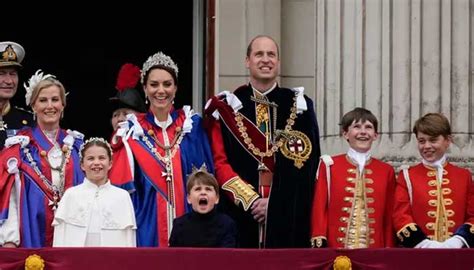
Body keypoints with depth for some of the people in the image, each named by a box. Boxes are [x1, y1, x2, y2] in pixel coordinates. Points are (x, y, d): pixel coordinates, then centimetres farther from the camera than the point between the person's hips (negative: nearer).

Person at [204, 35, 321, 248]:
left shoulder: (299, 106, 9)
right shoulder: (226, 108, 7)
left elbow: (307, 162, 2)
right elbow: (219, 162, 1)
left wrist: (275, 202, -8)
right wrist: (250, 200, -10)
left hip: (288, 216, 1)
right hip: (240, 214, 0)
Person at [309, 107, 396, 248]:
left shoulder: (386, 171, 9)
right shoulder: (330, 166, 5)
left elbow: (389, 217, 9)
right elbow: (319, 209, 1)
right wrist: (319, 246, -7)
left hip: (375, 251, 2)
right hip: (336, 249, -1)